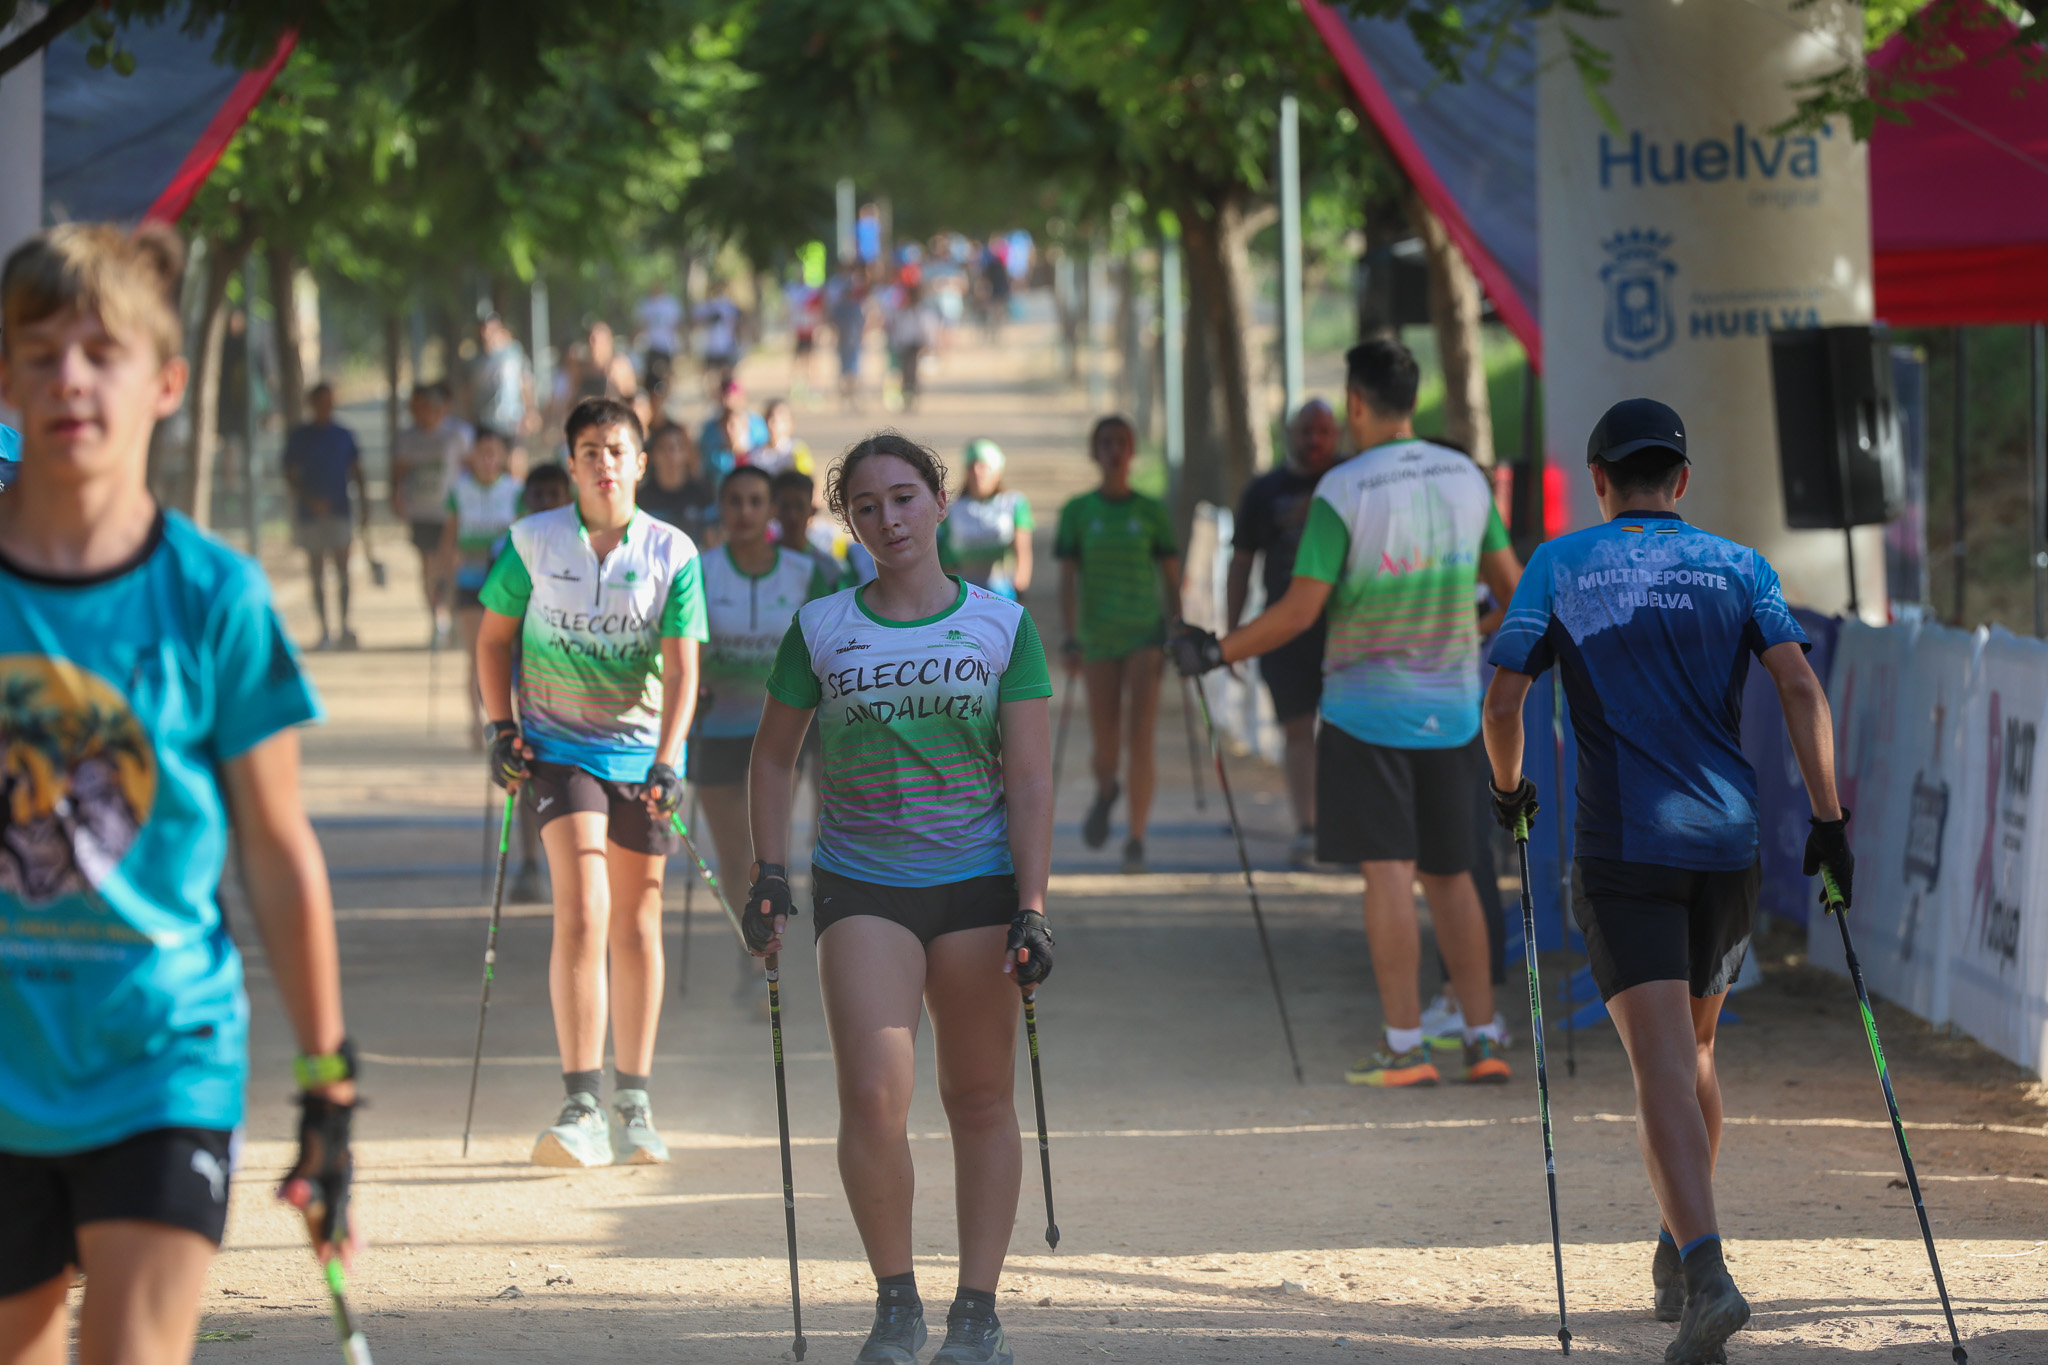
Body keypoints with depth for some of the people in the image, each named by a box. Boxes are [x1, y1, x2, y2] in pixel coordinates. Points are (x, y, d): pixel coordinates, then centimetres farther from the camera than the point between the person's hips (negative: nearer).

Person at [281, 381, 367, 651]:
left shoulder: (344, 436, 8)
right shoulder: (298, 436, 4)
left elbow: (357, 474, 11)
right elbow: (290, 475, 2)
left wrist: (365, 508, 2)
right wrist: (309, 499, -13)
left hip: (340, 510, 0)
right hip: (309, 514, 0)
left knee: (343, 570, -11)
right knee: (317, 575, 2)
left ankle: (345, 627, -11)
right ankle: (324, 631, 6)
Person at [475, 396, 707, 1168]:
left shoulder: (672, 554, -2)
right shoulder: (534, 542, -2)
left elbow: (681, 668, -5)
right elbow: (493, 635, 10)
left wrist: (667, 761, -17)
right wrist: (500, 727, -1)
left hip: (643, 750, 2)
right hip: (559, 748, -2)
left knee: (637, 924, 8)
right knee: (584, 911, -16)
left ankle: (634, 1106, 21)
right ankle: (582, 1111, -20)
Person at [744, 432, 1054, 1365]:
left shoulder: (1001, 626, 2)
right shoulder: (820, 630, 3)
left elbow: (1029, 780, -1)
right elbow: (773, 757, 14)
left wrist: (1031, 910, -8)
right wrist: (767, 873, 3)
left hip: (978, 879, 0)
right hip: (860, 885, 0)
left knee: (980, 1101, 5)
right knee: (873, 1098, -14)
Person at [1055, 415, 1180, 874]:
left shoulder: (1152, 512, 3)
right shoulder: (1077, 512, 2)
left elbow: (1171, 579, 7)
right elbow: (1067, 580, 0)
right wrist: (1070, 640, -8)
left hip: (1145, 634, -1)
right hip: (1099, 640, 1)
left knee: (1140, 739, -11)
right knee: (1105, 742, 5)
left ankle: (1136, 840, -6)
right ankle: (1105, 792, 40)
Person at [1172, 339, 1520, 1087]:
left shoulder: (1341, 492, -14)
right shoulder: (1467, 478, 3)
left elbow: (1299, 610, -15)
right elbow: (1509, 582, 13)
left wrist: (1217, 652, -3)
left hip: (1367, 709, -5)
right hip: (1453, 708, 5)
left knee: (1388, 872, -5)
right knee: (1449, 873, 12)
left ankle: (1405, 1047, -8)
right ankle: (1484, 1039, 9)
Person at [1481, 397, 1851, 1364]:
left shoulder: (1560, 566, 3)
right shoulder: (1737, 566, 7)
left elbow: (1502, 701, -2)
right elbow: (1799, 686, -5)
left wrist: (1509, 788, 17)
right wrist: (1828, 820, -5)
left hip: (1622, 851, -3)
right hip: (1727, 844, 3)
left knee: (1662, 1071, -12)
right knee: (1695, 1050, 23)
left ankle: (1706, 1272, -29)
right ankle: (1678, 1251, 33)